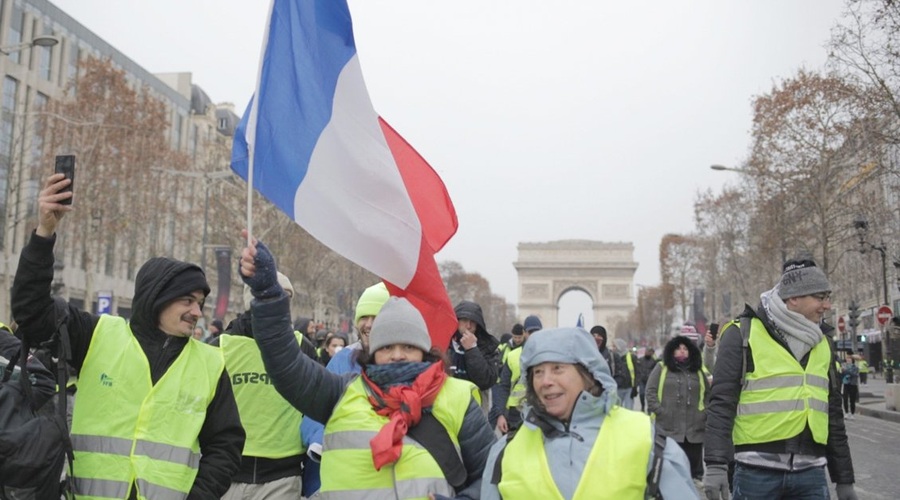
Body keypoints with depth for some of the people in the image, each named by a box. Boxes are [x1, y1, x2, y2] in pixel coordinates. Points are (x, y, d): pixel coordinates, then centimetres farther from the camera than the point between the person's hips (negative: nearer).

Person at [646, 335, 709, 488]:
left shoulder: (698, 371, 15)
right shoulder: (661, 368, 5)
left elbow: (708, 394, 16)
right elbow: (651, 391, 0)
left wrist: (704, 413, 2)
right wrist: (659, 411, -9)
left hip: (694, 428, 3)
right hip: (668, 427, -2)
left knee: (694, 461, 7)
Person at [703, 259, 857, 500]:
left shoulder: (822, 344, 14)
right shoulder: (744, 334, -5)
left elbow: (833, 414, 18)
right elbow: (721, 402, -9)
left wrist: (844, 478, 18)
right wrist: (716, 463, -17)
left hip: (810, 473, 5)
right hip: (757, 471, -5)